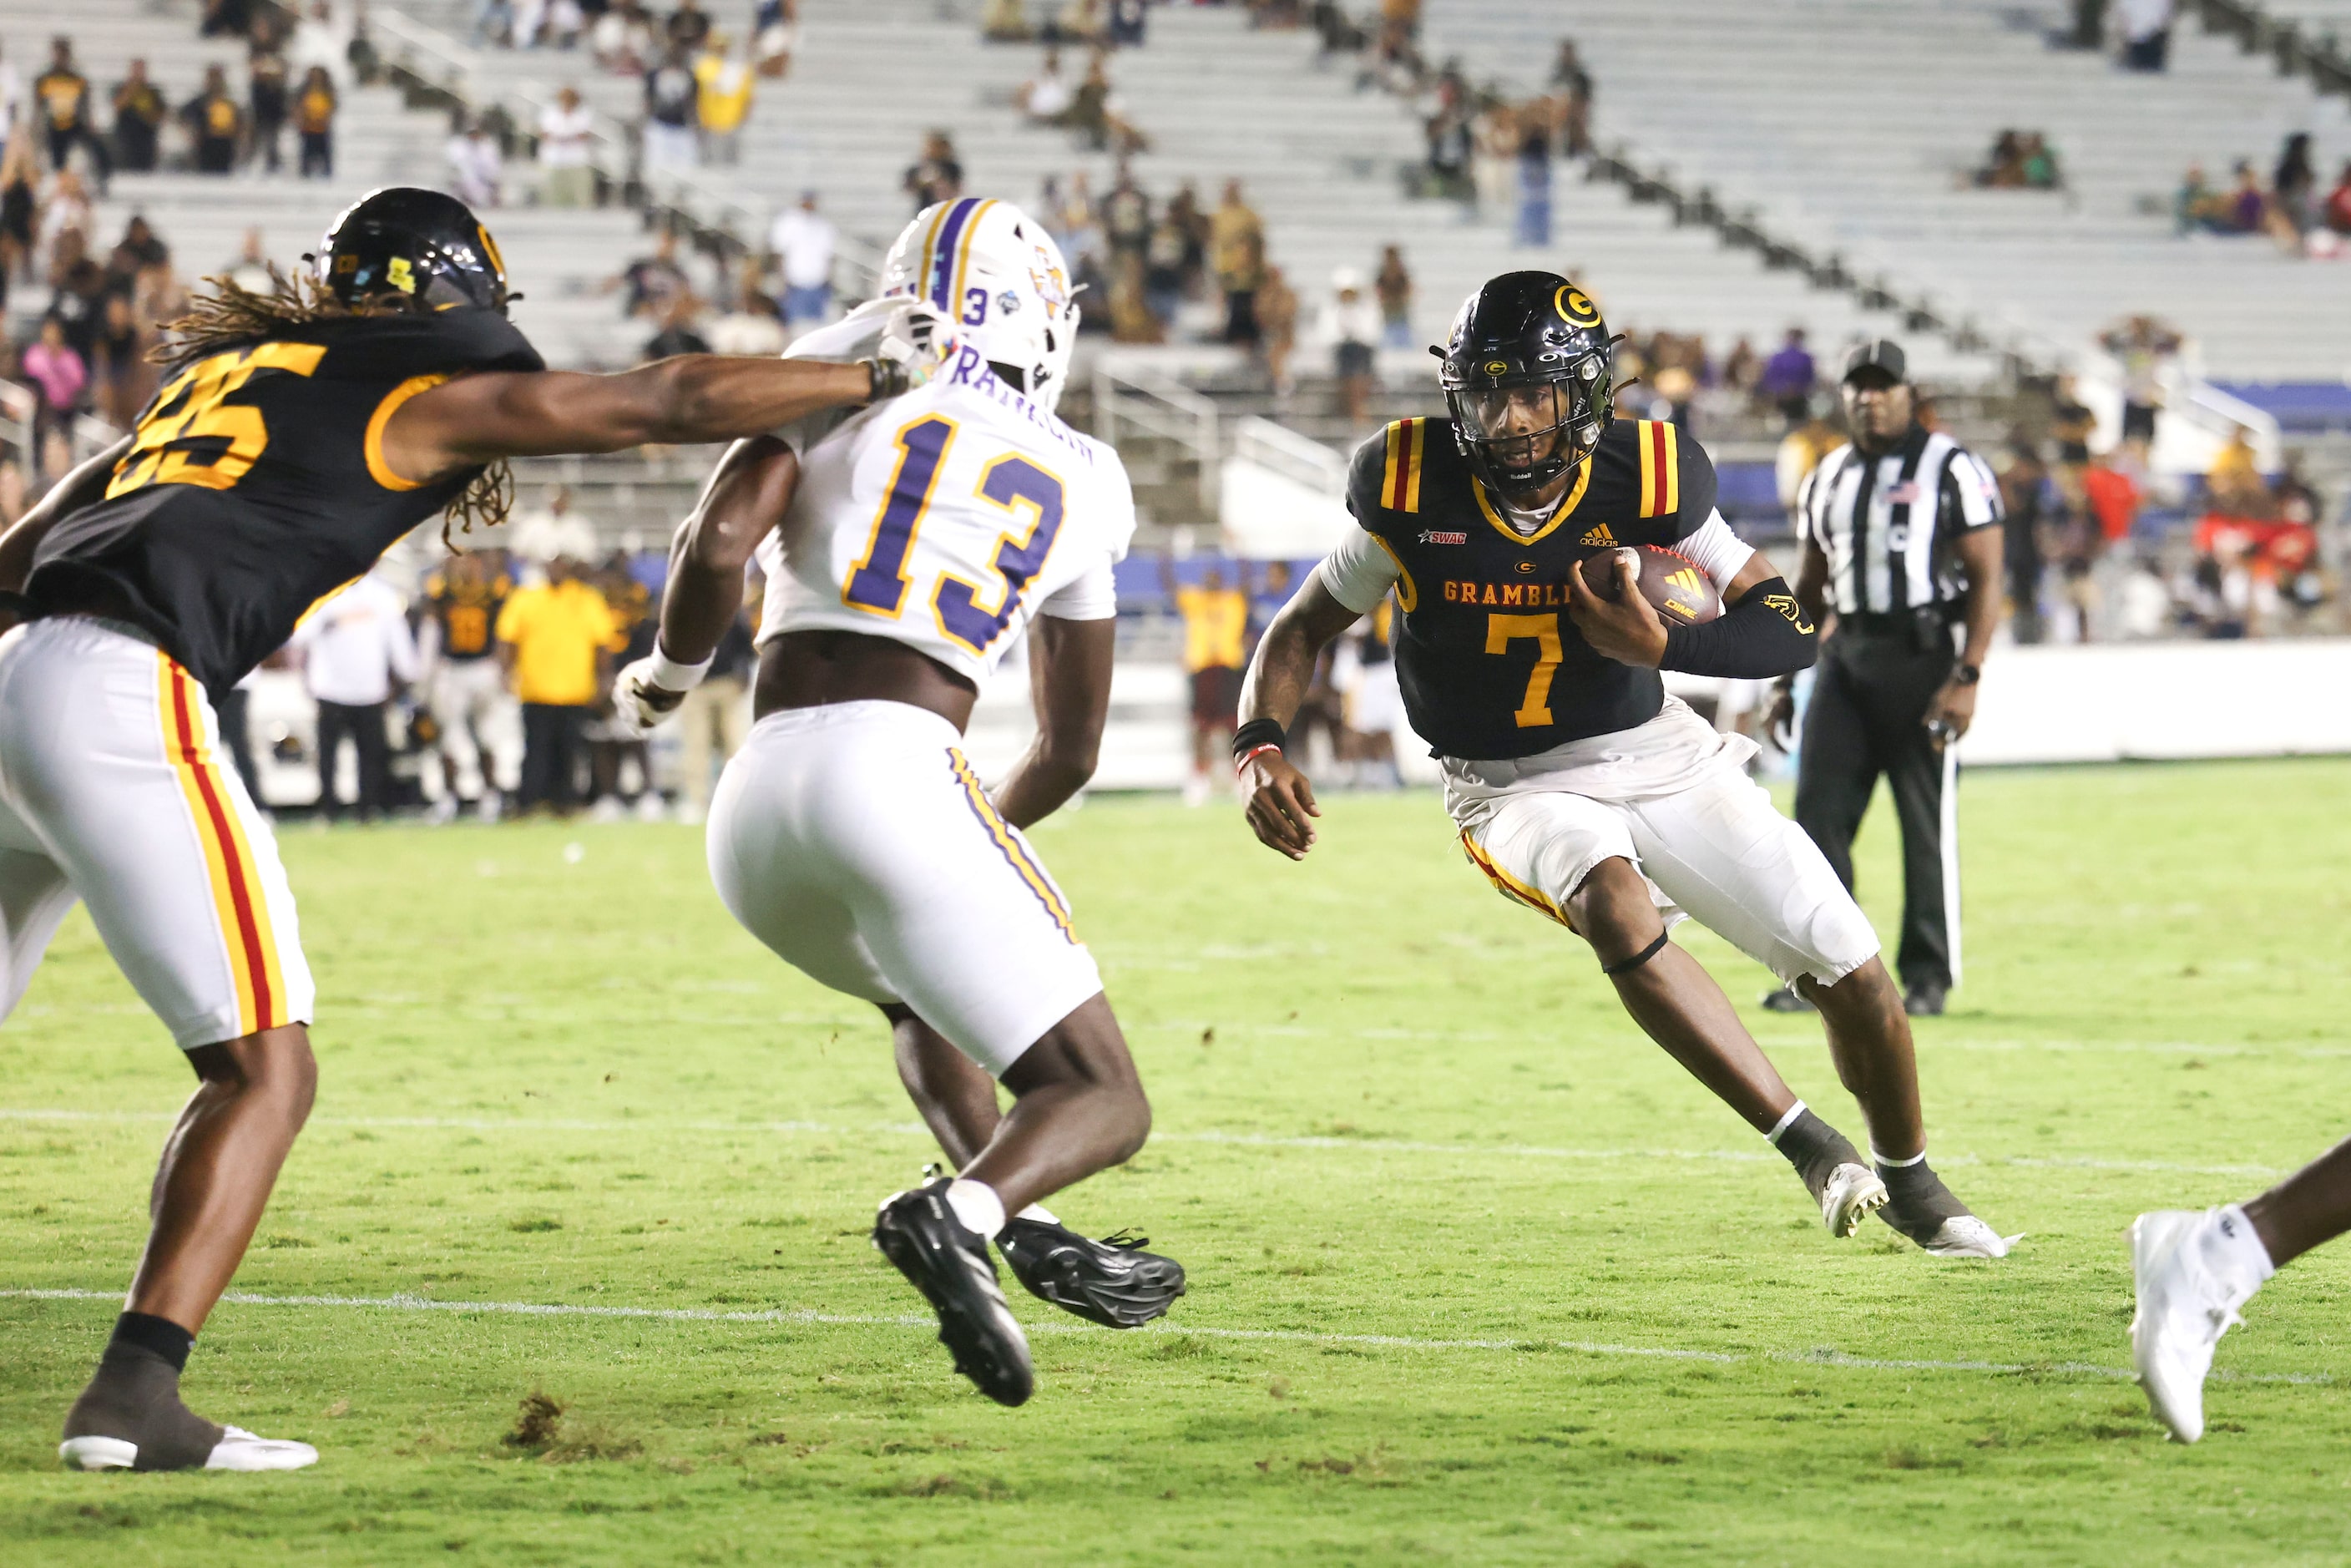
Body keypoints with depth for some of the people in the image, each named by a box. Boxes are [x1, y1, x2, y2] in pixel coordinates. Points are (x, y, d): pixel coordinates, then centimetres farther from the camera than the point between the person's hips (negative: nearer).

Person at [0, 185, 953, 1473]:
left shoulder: (226, 370, 27)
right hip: (122, 699, -7)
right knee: (262, 1072, -2)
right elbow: (670, 405, 10)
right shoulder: (425, 391, 7)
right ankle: (132, 1393, -13)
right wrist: (881, 375, 20)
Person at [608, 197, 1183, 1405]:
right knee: (1102, 1103, 2)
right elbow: (1072, 748, 26)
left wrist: (671, 673, 18)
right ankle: (963, 1216, -30)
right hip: (898, 771, -3)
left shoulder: (846, 376, 14)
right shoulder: (1083, 483, 20)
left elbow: (718, 541, -2)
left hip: (753, 806, 3)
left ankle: (1020, 1226, 11)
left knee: (920, 996, 34)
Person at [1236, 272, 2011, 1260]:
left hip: (1657, 758, 2)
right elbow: (1305, 627, -2)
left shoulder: (1644, 482, -15)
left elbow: (1790, 631, -10)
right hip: (1517, 791, -2)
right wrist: (1259, 748, -19)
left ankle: (1911, 1186, 29)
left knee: (1852, 974, -2)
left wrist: (1659, 643, -26)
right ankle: (1808, 1145, -27)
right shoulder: (1415, 491, -15)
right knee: (1615, 903, -36)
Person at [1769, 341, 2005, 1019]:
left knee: (1928, 822, -2)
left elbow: (1985, 578, -8)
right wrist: (1785, 680, 17)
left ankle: (1928, 979, 5)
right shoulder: (1827, 479, 15)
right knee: (1818, 810, -2)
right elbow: (1811, 587, 22)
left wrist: (1967, 676, -17)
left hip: (1921, 652, -5)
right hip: (1846, 656, 5)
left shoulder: (1951, 470, -4)